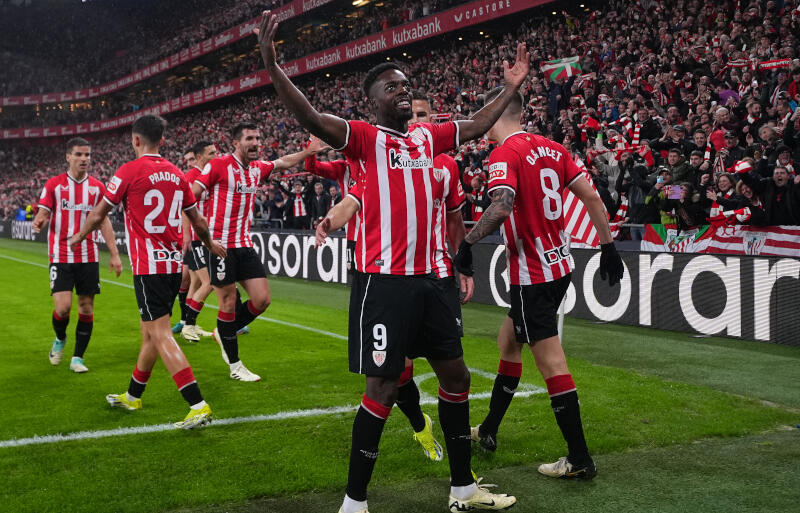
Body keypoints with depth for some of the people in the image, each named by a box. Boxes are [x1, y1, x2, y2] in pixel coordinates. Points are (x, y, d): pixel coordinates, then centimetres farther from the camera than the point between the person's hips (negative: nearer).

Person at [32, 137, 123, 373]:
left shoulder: (97, 187, 7)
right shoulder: (54, 184, 1)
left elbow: (104, 221, 10)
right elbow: (43, 213, 0)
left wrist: (114, 254, 5)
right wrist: (39, 220, -25)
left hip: (88, 256, 3)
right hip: (61, 255, -2)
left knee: (86, 308, 3)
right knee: (63, 307, -11)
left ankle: (78, 358, 14)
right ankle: (60, 339, 22)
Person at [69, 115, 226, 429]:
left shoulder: (129, 171, -9)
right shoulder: (176, 175, 7)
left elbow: (98, 215, 1)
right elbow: (197, 220, 17)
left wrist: (79, 237, 20)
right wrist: (210, 245, 36)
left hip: (148, 267, -7)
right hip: (173, 264, 7)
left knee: (160, 335, -8)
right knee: (150, 332, 18)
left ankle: (198, 406, -16)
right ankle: (133, 396, 35)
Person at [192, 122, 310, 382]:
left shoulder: (258, 168, 9)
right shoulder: (218, 165, -9)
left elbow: (284, 162, 28)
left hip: (245, 245, 7)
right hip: (220, 244, -7)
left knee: (262, 299, 1)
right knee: (229, 301, -1)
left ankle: (225, 332, 27)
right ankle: (235, 365, 11)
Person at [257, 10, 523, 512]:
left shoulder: (427, 136, 13)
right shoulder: (366, 137, -5)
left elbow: (477, 125, 29)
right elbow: (311, 118, -22)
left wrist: (511, 88, 29)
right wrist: (272, 64, -34)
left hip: (428, 278, 7)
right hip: (384, 282, -7)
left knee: (456, 376, 14)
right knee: (383, 388, -5)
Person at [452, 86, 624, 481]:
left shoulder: (504, 155, -15)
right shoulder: (552, 148, 8)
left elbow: (501, 208, -31)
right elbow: (591, 197, 8)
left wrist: (467, 243, -19)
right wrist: (607, 247, 14)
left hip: (532, 274, -9)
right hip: (560, 266, 9)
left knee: (551, 362, -3)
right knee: (508, 341, 21)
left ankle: (580, 459, 3)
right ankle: (487, 431, 33)